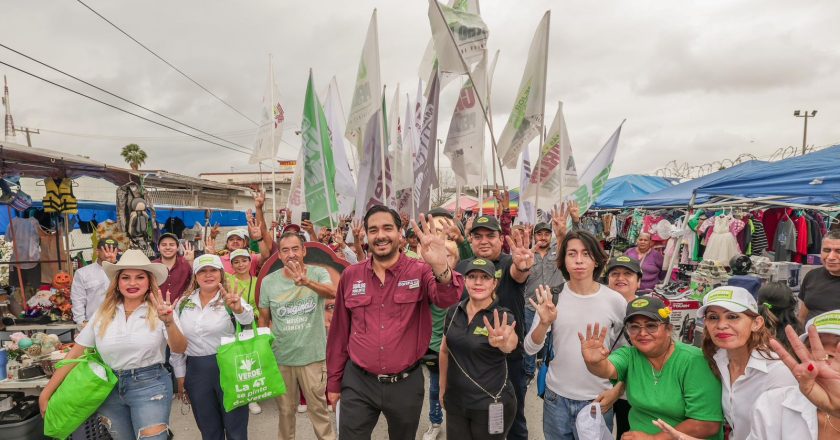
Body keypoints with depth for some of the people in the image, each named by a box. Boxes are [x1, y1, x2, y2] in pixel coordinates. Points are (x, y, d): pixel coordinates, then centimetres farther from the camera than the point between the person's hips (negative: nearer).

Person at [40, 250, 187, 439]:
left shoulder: (159, 310, -8)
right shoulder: (103, 313, 3)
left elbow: (179, 349, -19)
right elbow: (75, 354, 6)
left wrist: (168, 322, -38)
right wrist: (46, 394, 3)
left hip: (150, 386, -4)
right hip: (110, 388, 4)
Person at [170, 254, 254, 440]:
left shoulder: (231, 299, -7)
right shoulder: (184, 303, 5)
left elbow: (248, 319, -30)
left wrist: (238, 308, -52)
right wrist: (180, 375, 10)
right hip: (196, 370, 4)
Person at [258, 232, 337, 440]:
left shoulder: (318, 273, -10)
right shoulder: (268, 281, -4)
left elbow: (333, 293, -32)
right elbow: (264, 318, 7)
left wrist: (306, 281, -50)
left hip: (313, 356, -2)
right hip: (280, 357, 2)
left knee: (318, 408, 10)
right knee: (285, 410, 19)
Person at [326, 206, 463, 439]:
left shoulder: (420, 272, -8)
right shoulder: (350, 276, -1)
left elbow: (447, 298, -29)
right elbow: (339, 332, 6)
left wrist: (441, 268, -50)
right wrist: (334, 381, 10)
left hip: (406, 383, 0)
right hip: (357, 382, 1)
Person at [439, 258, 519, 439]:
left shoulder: (503, 317, -15)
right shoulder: (453, 312, -3)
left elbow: (511, 343, -37)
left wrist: (503, 341, -58)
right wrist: (443, 388, 14)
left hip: (491, 404, -3)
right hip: (455, 402, 3)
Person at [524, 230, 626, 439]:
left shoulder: (615, 301, -9)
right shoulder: (553, 295, -8)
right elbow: (530, 349, -8)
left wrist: (616, 391, -1)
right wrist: (544, 322, -25)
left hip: (597, 401, -1)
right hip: (556, 398, 1)